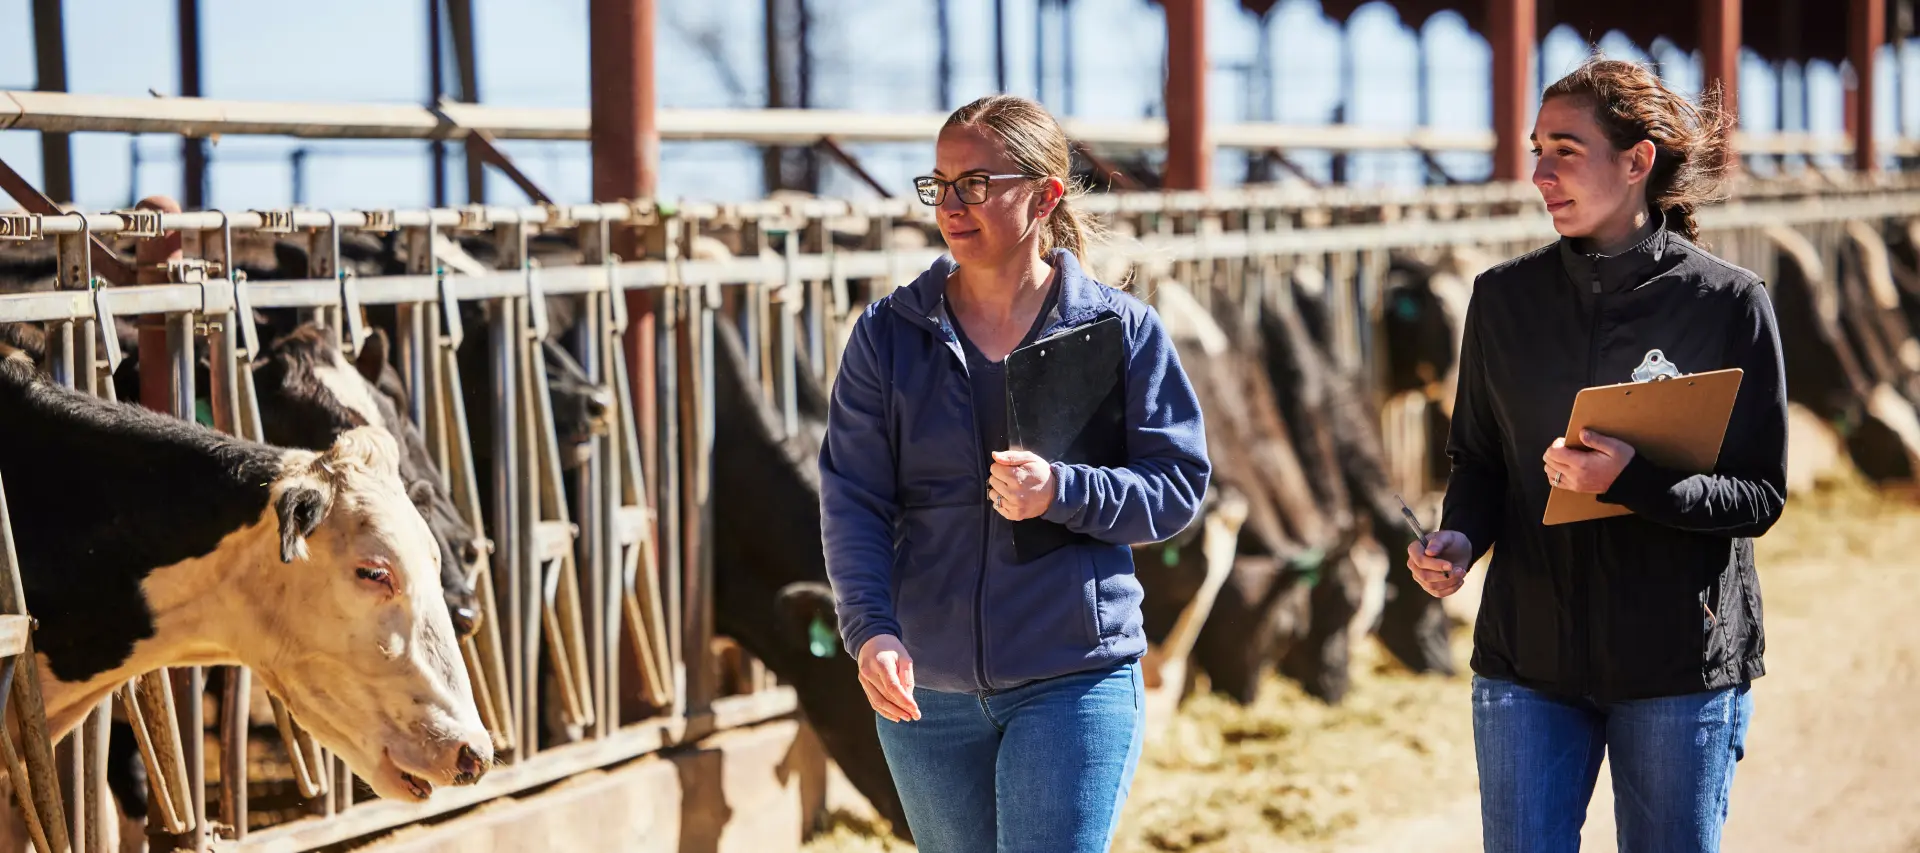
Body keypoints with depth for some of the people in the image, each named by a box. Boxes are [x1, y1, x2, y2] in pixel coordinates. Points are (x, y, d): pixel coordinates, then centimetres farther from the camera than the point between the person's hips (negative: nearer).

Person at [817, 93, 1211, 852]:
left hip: (1075, 681, -3)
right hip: (924, 686, 3)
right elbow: (852, 500, -3)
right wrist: (870, 631, -19)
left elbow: (1178, 488, -1)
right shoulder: (889, 334, 3)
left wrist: (1063, 492, -19)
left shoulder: (1121, 328, -1)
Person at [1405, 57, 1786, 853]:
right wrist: (1458, 539, -11)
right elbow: (1478, 460, 11)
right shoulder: (1504, 297, 4)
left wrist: (1633, 480, -23)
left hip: (1682, 661, -2)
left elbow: (1761, 495, -6)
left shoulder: (1731, 303, -5)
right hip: (1529, 656, 2)